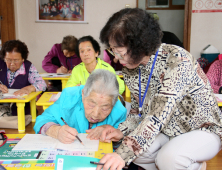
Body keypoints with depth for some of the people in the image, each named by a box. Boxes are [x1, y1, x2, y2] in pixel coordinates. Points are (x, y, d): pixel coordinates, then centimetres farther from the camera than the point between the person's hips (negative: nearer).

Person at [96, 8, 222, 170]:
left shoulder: (178, 60, -29)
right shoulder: (130, 68, -6)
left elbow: (160, 114, -37)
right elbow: (139, 109, 4)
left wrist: (124, 153, -43)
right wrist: (122, 131, -16)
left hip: (204, 129, -5)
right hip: (168, 130, 6)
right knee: (134, 148, -20)